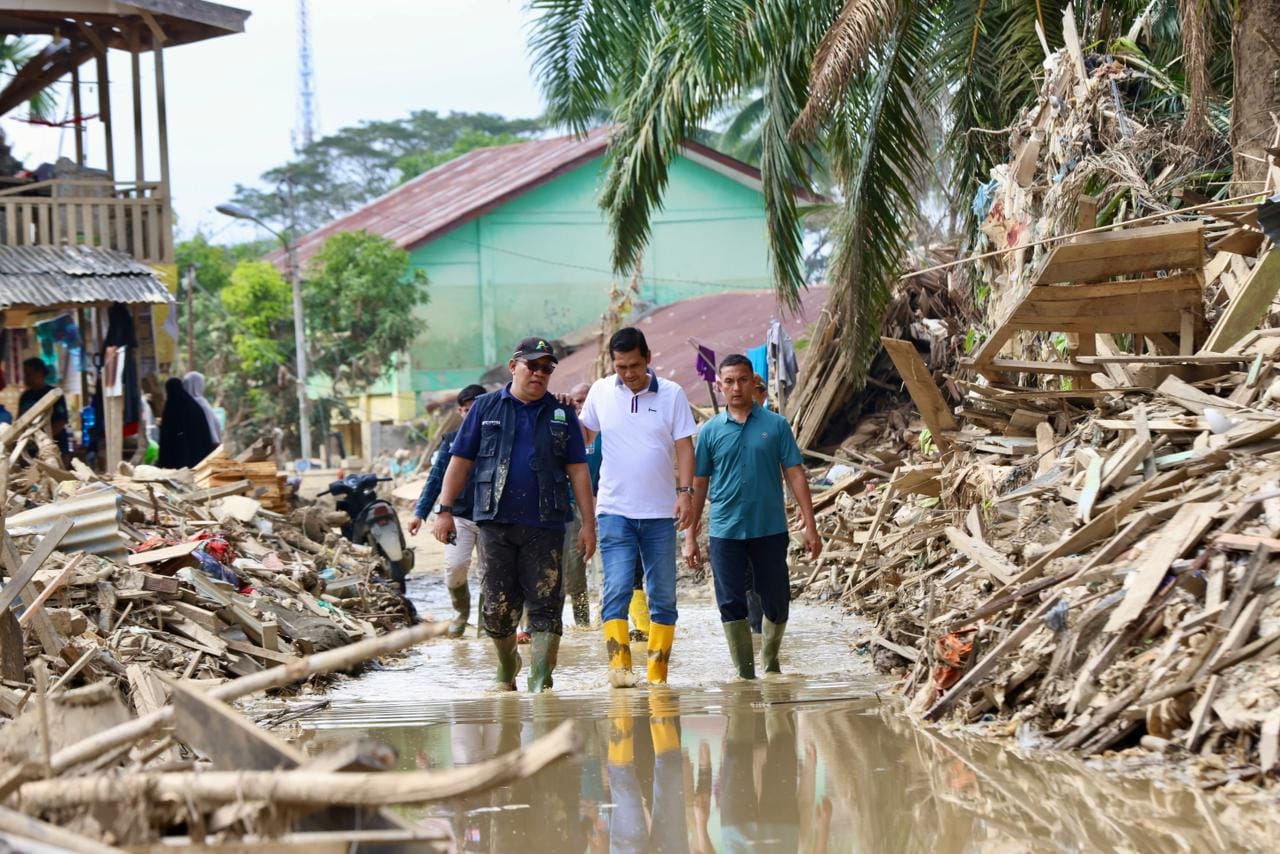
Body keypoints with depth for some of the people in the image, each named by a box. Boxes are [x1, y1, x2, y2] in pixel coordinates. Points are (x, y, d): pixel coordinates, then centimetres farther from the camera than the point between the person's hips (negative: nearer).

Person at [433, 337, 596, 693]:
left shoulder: (562, 413, 11)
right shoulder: (486, 407, 8)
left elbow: (578, 471, 9)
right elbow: (460, 462, 9)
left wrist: (588, 523, 3)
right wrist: (445, 510, 2)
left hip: (545, 526, 0)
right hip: (496, 522, 0)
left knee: (546, 607, -6)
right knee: (497, 607, 3)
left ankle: (540, 683, -5)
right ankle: (507, 671, 25)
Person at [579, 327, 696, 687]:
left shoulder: (671, 394, 0)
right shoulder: (600, 392, 3)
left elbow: (684, 445, -1)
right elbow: (581, 434, 16)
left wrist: (685, 491, -11)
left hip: (660, 512, 1)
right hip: (615, 510, -1)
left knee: (663, 596, 4)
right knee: (617, 590, -14)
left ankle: (658, 674, 10)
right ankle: (619, 665, -19)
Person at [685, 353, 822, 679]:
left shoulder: (776, 425, 2)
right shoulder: (710, 431, 4)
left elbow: (795, 475, 2)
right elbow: (698, 485, 8)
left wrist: (810, 526, -4)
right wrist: (690, 537, 4)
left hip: (770, 530, 0)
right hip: (726, 531, 0)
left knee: (776, 602, 6)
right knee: (731, 604, -2)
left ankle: (770, 661, 29)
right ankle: (745, 674, 5)